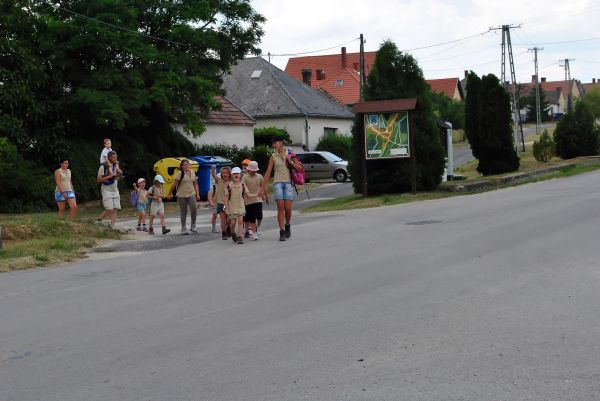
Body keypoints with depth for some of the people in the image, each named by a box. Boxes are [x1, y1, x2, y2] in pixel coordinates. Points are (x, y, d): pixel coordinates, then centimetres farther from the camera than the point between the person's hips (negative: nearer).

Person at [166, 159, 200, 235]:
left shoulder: (193, 172, 6)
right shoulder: (180, 174, -8)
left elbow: (195, 184, 13)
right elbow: (174, 184, -4)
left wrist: (197, 194, 8)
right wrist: (169, 194, -2)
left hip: (191, 194, 3)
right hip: (182, 195, -3)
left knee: (194, 209, -13)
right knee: (183, 212, 4)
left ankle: (193, 227, 0)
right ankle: (183, 229, 14)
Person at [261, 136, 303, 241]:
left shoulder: (290, 155, 8)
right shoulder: (273, 157, 9)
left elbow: (300, 168, 6)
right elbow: (268, 172, 8)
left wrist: (291, 162, -8)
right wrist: (263, 187, 4)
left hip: (288, 183, 0)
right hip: (278, 182, 0)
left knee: (288, 208, -8)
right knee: (280, 207, -9)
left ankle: (287, 225, 20)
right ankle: (282, 232, -8)